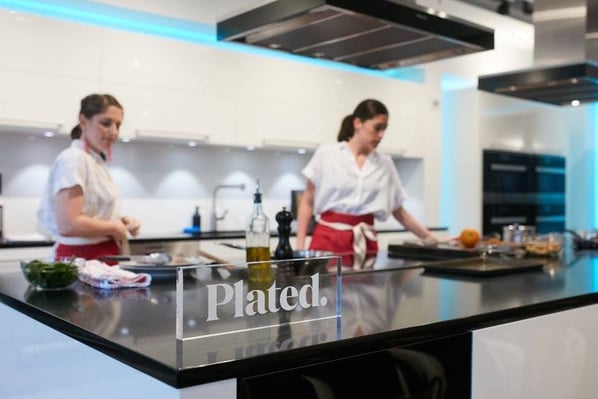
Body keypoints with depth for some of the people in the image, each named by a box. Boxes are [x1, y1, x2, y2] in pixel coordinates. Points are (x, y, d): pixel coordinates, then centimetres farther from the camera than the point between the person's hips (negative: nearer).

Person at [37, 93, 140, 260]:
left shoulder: (97, 161, 15)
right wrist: (114, 227, -10)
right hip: (81, 259, -8)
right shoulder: (73, 159, -12)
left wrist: (120, 222, 5)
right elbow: (69, 224, -22)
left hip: (102, 257, 8)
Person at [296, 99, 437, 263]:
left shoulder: (384, 164, 8)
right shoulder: (326, 155, 0)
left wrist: (431, 239, 11)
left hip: (365, 244, 3)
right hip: (328, 239, -2)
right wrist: (300, 246, -3)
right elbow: (307, 202, 4)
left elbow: (400, 212, 15)